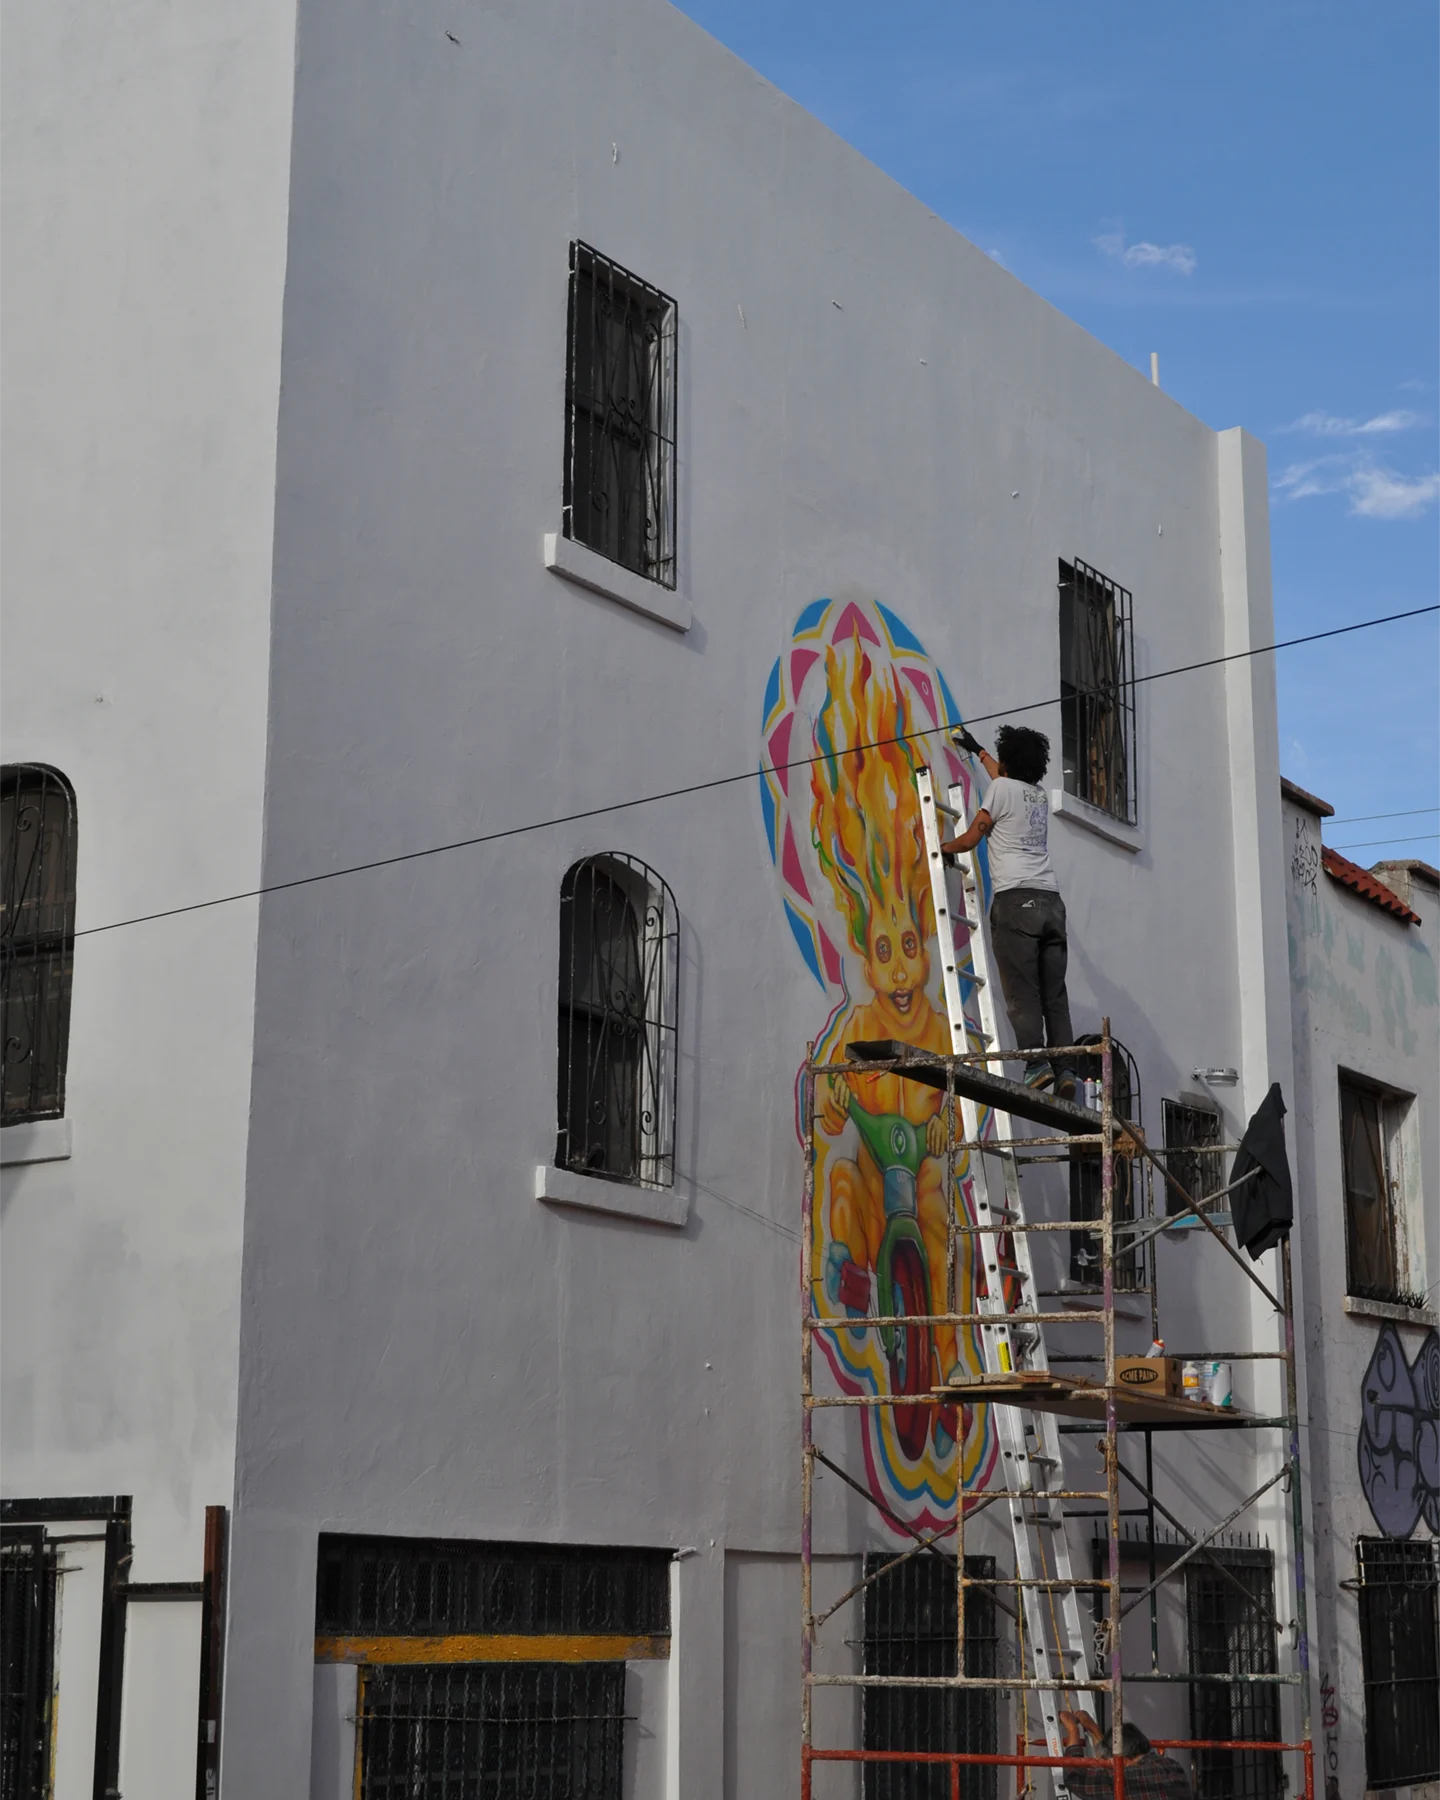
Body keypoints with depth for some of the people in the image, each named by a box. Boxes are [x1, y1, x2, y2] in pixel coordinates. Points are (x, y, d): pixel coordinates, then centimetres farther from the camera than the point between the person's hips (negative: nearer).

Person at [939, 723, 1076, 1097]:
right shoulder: (1039, 795, 23)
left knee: (1022, 992, -13)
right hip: (1051, 901, 6)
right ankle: (1065, 1069, -9)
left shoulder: (1002, 788, 4)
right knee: (1054, 994, 2)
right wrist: (977, 751, 61)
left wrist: (944, 847, 30)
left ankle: (1036, 1063, -25)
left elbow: (970, 838, 9)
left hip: (1016, 899, -6)